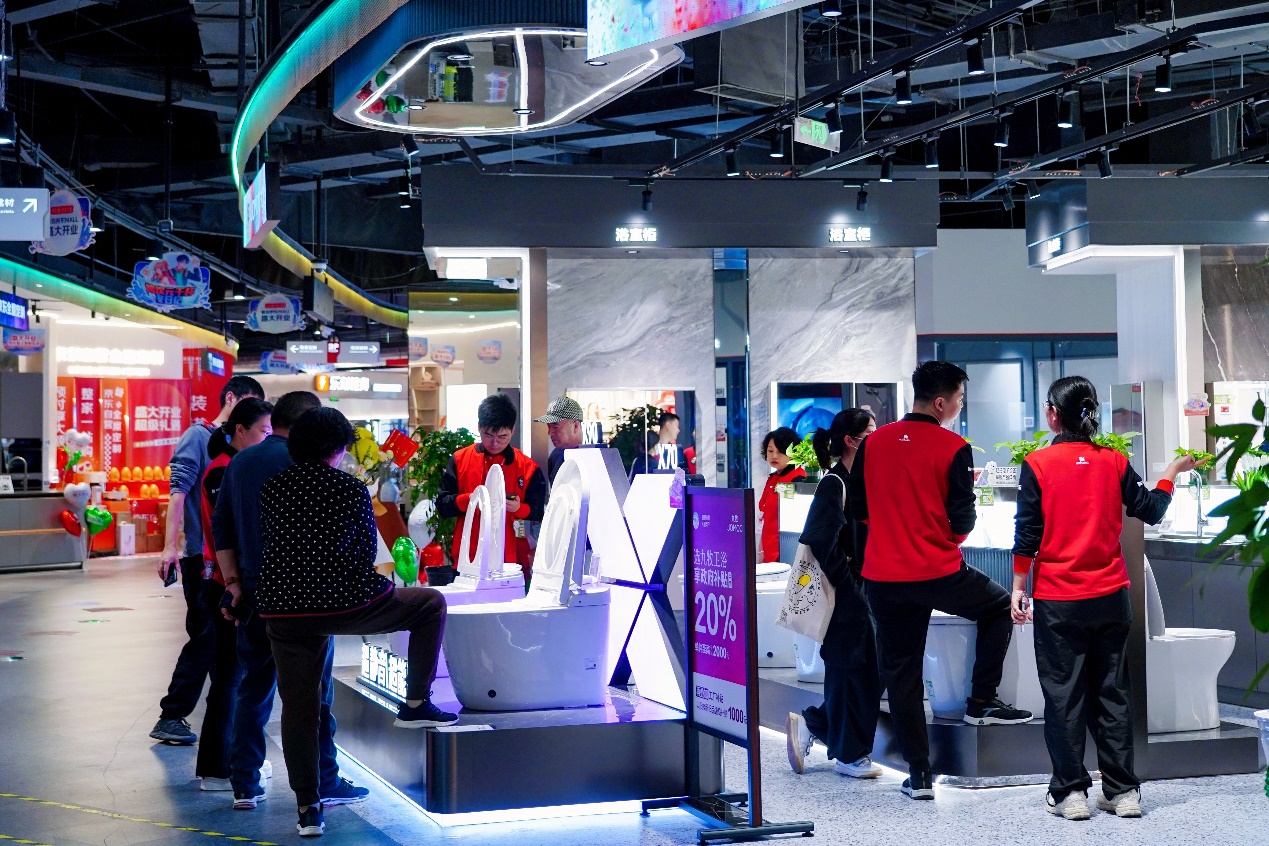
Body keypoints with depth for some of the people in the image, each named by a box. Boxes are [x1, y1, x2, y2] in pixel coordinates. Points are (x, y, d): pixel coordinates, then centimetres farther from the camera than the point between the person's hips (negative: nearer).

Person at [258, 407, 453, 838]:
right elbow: (367, 549, 5)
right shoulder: (350, 489, -3)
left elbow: (266, 541, 16)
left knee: (298, 705, 13)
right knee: (432, 603, 14)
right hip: (342, 604, -4)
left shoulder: (271, 488, 7)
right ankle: (416, 704, 14)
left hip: (281, 609, 4)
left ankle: (308, 808, 13)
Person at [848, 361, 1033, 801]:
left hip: (882, 578, 4)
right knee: (999, 606, 23)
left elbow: (858, 508, 9)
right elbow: (963, 522, -9)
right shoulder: (953, 449, -10)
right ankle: (981, 702, 18)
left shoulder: (873, 442, 3)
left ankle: (919, 774, 11)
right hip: (939, 574, -4)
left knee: (901, 672, 10)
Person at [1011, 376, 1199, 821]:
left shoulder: (1038, 464, -7)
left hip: (1058, 601, -3)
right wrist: (1172, 471, 25)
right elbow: (1150, 510, 9)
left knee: (1064, 695, 4)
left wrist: (1019, 587, 1)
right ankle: (1122, 791, 12)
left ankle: (1070, 792, 5)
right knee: (1112, 692, 10)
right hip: (1111, 599, 3)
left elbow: (1027, 533, -7)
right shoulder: (1114, 462, 1)